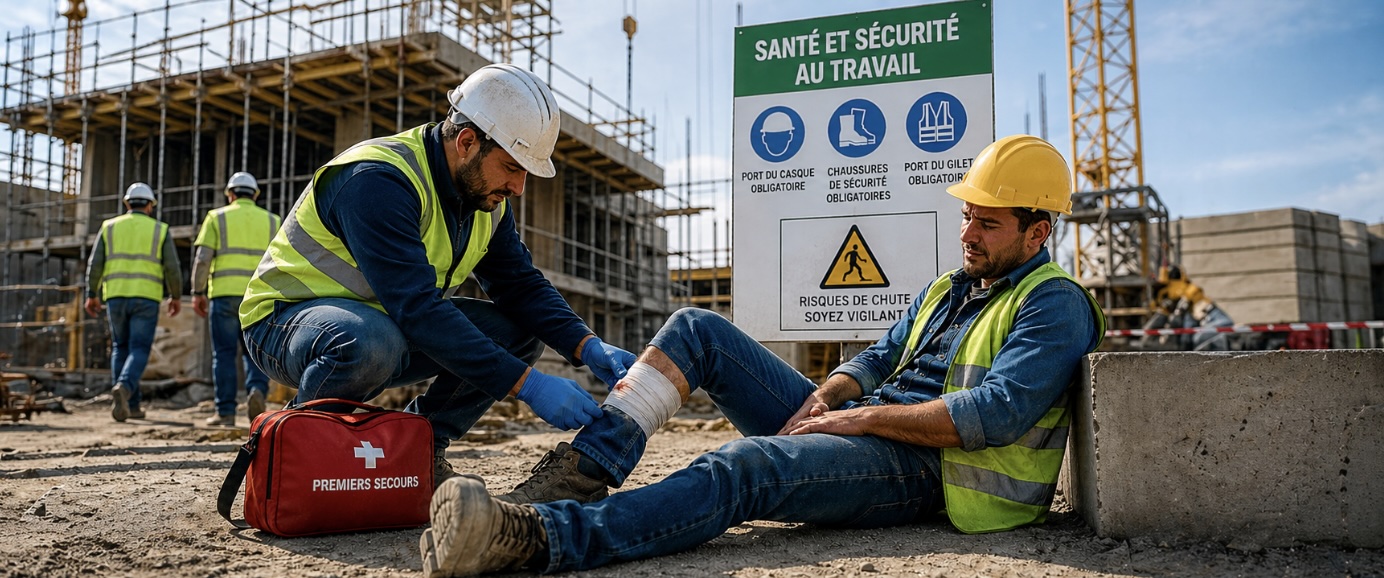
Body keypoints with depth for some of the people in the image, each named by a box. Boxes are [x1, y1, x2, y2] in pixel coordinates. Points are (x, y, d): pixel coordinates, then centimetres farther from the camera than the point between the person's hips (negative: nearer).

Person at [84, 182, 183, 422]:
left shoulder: (110, 227, 11)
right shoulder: (160, 230, 6)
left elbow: (95, 263, 3)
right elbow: (172, 267, -2)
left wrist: (92, 295, 8)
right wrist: (176, 296, 8)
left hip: (115, 296, 3)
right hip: (146, 297, -2)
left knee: (121, 349, 14)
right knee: (139, 351, -3)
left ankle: (130, 406, 11)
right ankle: (123, 388, -31)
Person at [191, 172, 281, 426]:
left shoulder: (217, 217, 8)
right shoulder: (271, 221, 13)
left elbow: (202, 258, -2)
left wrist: (198, 292, 3)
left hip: (224, 294, -1)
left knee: (225, 353, 3)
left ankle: (225, 411, 2)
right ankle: (257, 389, -18)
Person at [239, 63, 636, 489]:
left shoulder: (486, 195, -2)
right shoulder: (378, 180, -29)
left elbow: (520, 284, -2)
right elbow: (418, 309, -37)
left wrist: (589, 347, -20)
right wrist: (528, 385, -39)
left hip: (391, 320, 7)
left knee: (521, 329, -7)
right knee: (369, 341, -41)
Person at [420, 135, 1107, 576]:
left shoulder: (1054, 304, -3)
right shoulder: (945, 290, 25)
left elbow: (998, 413, -18)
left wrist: (864, 415, -16)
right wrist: (826, 396, -1)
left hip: (917, 465, -8)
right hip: (852, 424, 8)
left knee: (741, 467, -38)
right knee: (698, 329, -3)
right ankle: (580, 471, -18)